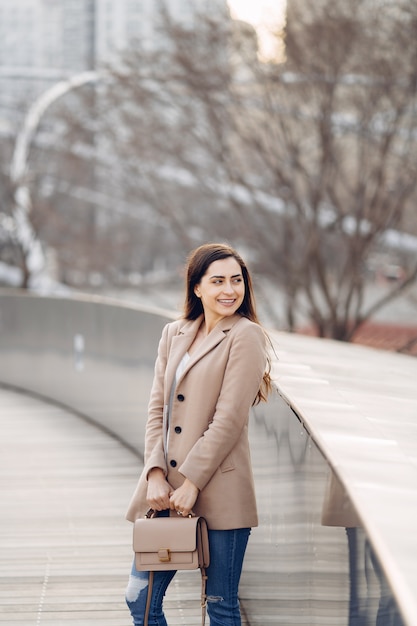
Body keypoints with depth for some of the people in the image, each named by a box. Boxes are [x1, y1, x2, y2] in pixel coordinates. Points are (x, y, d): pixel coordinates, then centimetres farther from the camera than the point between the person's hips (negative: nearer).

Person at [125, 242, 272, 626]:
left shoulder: (246, 336, -6)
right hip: (165, 491, 6)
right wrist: (155, 474, -5)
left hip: (218, 492, -6)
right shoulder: (173, 334, 13)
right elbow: (157, 409, 9)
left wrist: (192, 483, -14)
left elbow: (229, 418, -12)